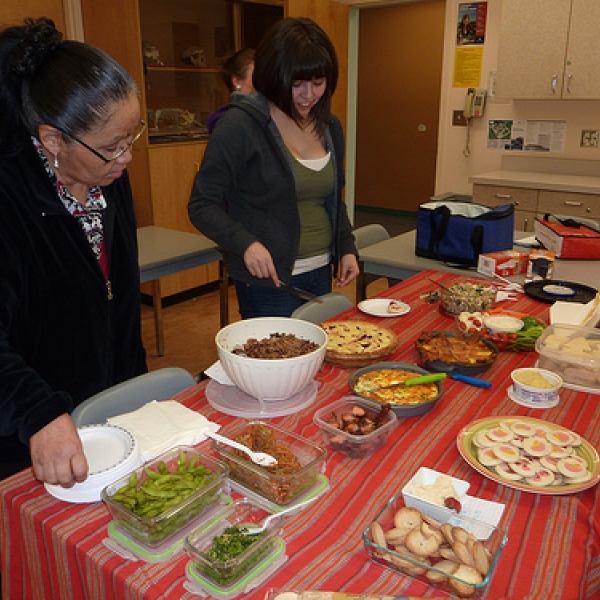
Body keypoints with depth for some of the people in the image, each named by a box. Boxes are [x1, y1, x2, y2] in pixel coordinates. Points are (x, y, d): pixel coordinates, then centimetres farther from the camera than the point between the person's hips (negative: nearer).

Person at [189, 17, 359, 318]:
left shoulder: (329, 127, 7)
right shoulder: (240, 125, -13)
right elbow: (202, 205, -12)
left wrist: (347, 248, 6)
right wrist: (246, 244, -27)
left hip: (322, 274, 7)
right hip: (268, 280, -6)